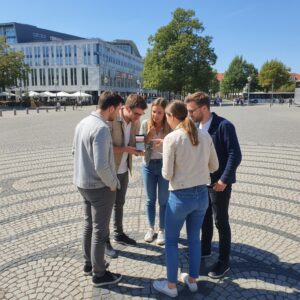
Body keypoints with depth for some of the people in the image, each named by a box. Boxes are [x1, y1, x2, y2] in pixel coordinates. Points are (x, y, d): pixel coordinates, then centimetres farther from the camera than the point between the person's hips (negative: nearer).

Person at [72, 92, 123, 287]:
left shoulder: (83, 123, 4)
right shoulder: (101, 128, -25)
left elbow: (76, 151, 15)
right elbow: (101, 165, -30)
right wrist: (112, 183, -14)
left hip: (83, 182, 9)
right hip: (100, 187, -9)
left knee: (89, 225, 22)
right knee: (100, 230, 6)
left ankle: (89, 263, 39)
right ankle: (99, 274, 23)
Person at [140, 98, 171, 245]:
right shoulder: (145, 124, -5)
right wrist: (148, 136, -20)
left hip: (165, 165, -2)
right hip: (148, 165, 2)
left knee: (164, 200, 10)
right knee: (150, 199, 15)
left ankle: (162, 230, 28)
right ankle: (150, 228, 34)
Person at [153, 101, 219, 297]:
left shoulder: (171, 138, -16)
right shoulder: (205, 136, -1)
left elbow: (167, 174, -13)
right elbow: (214, 166, 7)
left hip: (181, 197, -5)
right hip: (202, 195, 5)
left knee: (171, 240, 15)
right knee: (194, 238, 22)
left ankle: (171, 286, 29)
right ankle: (192, 280, 39)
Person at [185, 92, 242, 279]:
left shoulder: (224, 126, -18)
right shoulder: (197, 126, 3)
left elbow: (235, 155, -19)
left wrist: (224, 179, -19)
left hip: (219, 182, -7)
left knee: (221, 222, 5)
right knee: (205, 218, 20)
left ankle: (224, 262, 22)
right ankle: (205, 250, 40)